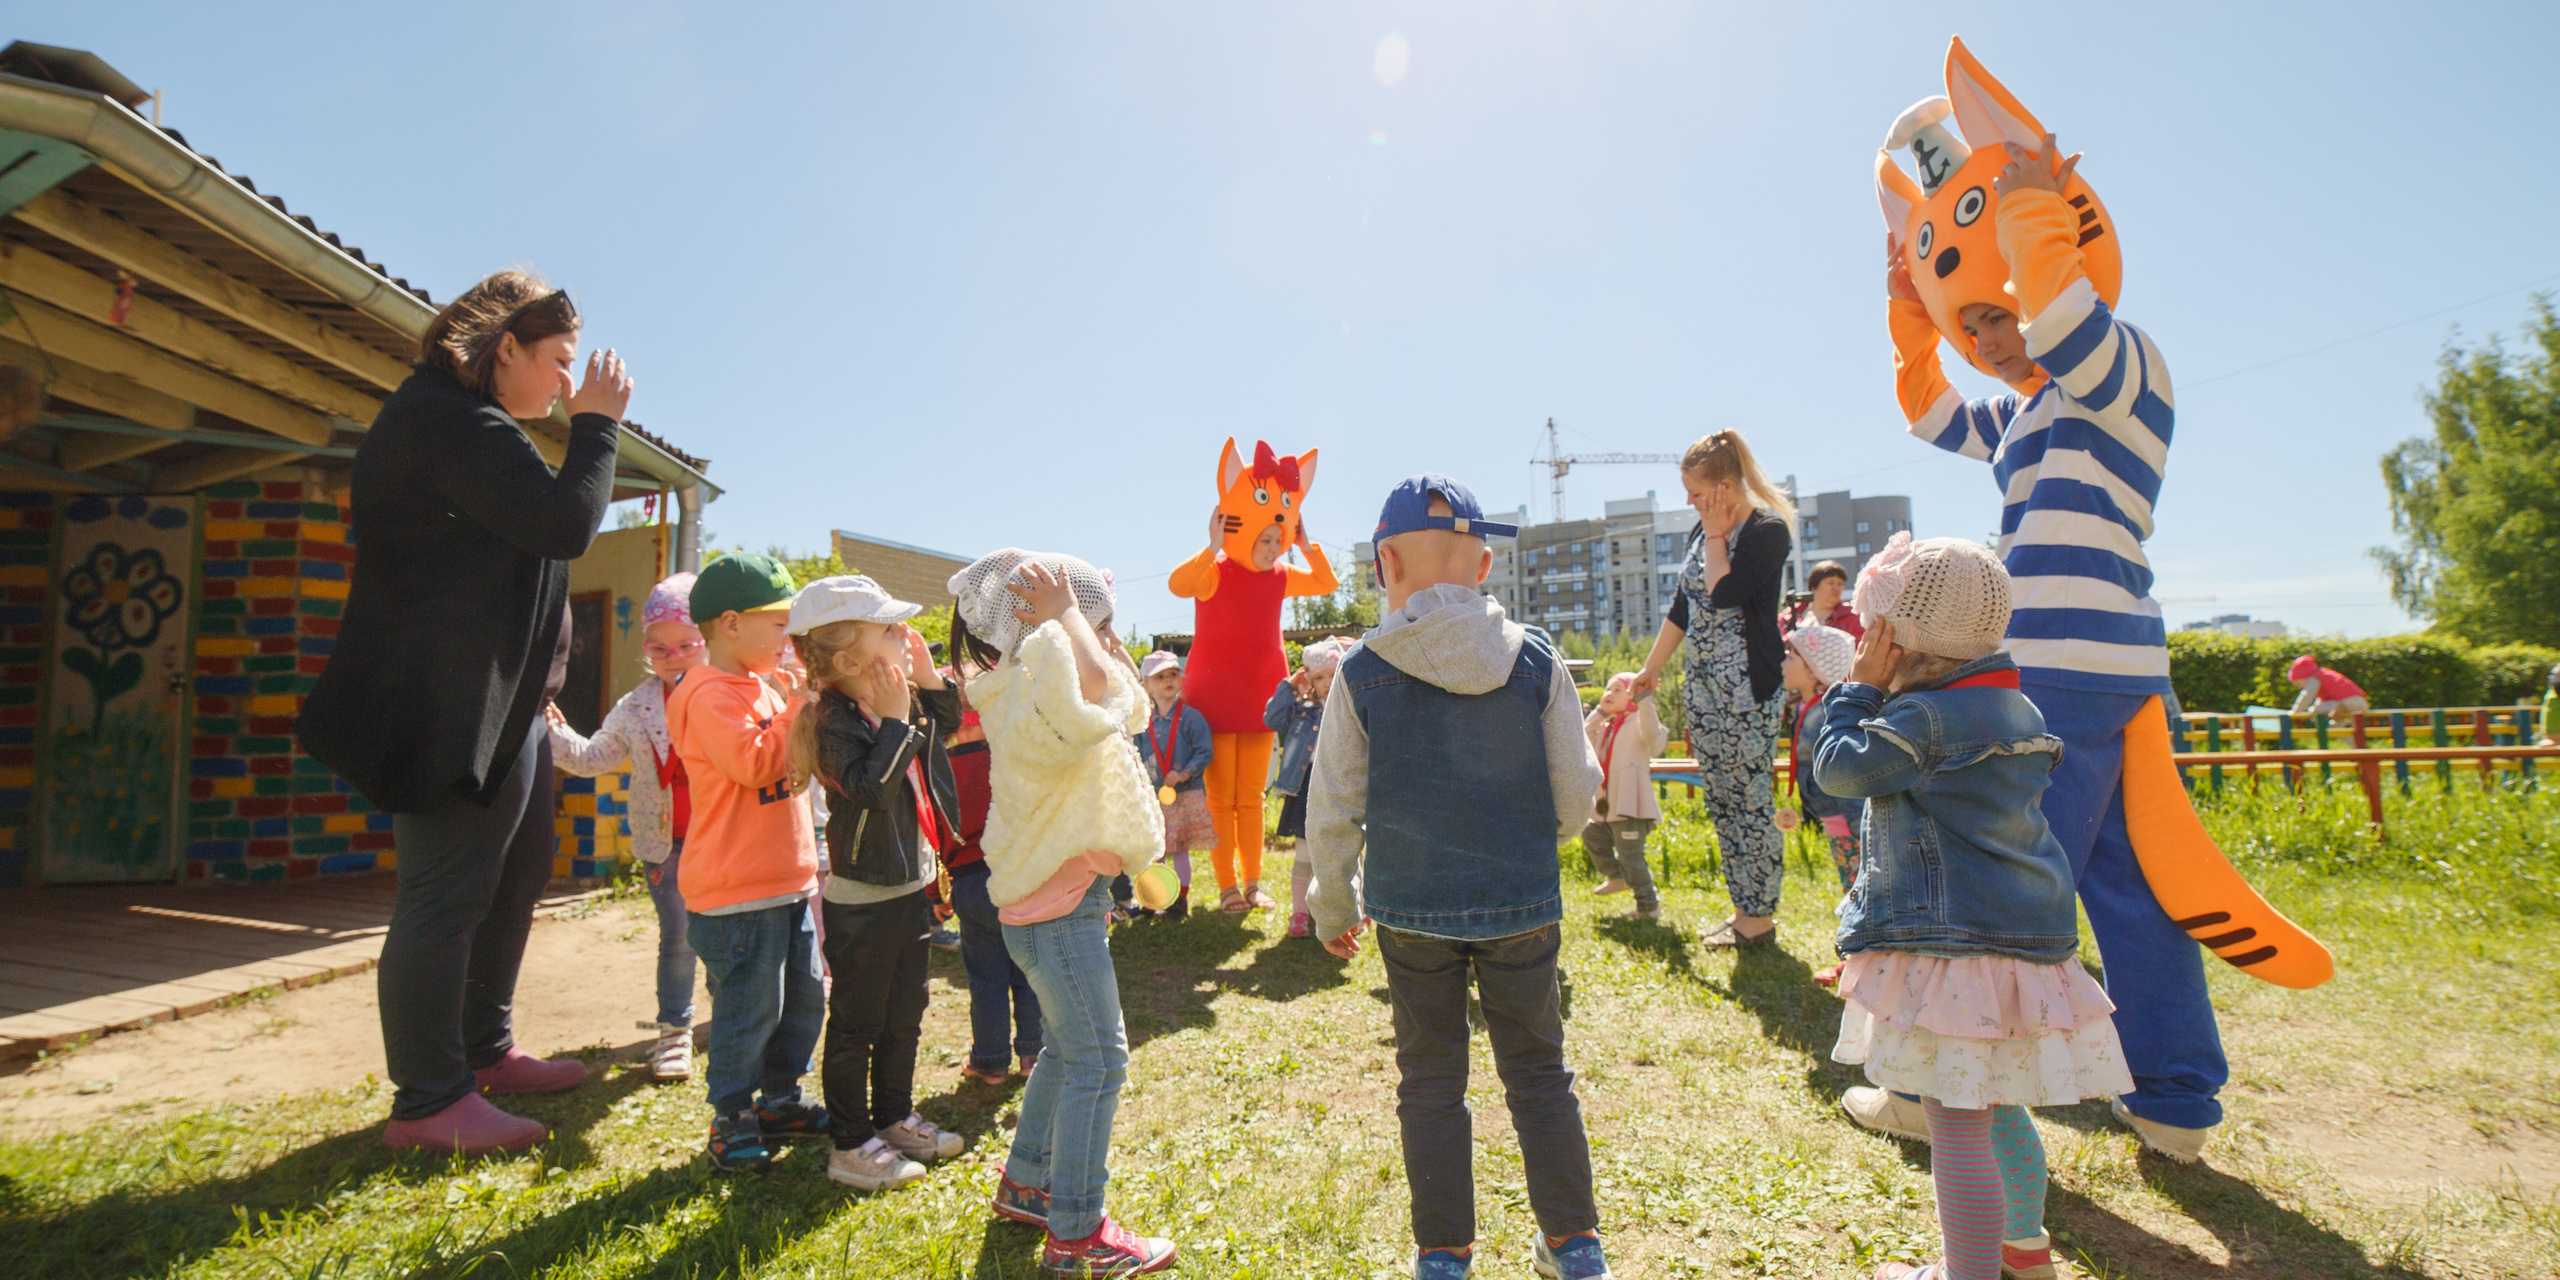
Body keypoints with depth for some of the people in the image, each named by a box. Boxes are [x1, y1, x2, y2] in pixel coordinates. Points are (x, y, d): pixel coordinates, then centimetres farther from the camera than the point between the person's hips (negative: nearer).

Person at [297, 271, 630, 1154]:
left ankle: (484, 1050, 32)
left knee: (516, 873, 18)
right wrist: (597, 423, -13)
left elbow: (535, 525, 19)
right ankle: (429, 1100, 7)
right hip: (453, 710, -12)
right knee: (445, 897, -4)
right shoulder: (453, 421, -16)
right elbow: (567, 524, -22)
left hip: (500, 701, 12)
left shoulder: (463, 421, 19)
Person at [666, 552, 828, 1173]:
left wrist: (805, 697, 8)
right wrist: (798, 705, -22)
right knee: (749, 1009, 2)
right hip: (737, 890, -9)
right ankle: (732, 1117, 21)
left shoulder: (770, 683, 12)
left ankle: (780, 1099, 34)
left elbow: (802, 756, 22)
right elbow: (755, 762, -28)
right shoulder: (710, 695, -16)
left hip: (789, 880, 9)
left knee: (804, 998, 17)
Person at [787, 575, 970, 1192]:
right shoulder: (836, 720, -22)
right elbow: (871, 787, -34)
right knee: (857, 1024, 6)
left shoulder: (899, 702, 2)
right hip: (862, 898, -9)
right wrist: (895, 719, -30)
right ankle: (851, 1144, 21)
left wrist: (928, 676, 1)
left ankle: (894, 1118, 36)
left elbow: (946, 724, 16)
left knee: (905, 1012, 20)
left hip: (911, 886, 9)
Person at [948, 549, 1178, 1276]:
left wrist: (1098, 634, 9)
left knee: (1065, 1049, 22)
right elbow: (1091, 682, -43)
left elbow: (1131, 705, 19)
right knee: (1098, 1060, -3)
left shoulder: (1043, 691, 10)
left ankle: (1025, 1185, 38)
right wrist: (1064, 614, -25)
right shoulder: (1030, 697, -21)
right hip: (1057, 908, -11)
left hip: (1064, 896, 11)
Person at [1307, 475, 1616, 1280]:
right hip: (1523, 905, 1)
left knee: (1430, 1081, 15)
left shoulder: (1362, 672, -10)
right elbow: (1578, 794, 0)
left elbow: (1332, 811, -4)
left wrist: (1334, 908, 10)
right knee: (1539, 1072, 18)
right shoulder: (1536, 660, -7)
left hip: (1413, 910, -1)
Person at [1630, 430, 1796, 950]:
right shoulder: (1703, 531, 13)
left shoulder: (1767, 530, -10)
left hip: (1749, 687, -8)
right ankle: (1743, 908, 20)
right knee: (1722, 802, 11)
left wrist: (1715, 537, -10)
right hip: (1704, 685, 9)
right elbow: (1682, 607, 20)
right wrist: (1651, 668, 24)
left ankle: (1761, 917, 8)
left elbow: (1724, 593, -24)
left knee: (1752, 801, -3)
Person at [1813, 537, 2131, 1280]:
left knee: (1956, 1121, -1)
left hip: (1952, 942, -10)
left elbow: (1839, 767, -11)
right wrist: (1877, 690, 16)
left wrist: (1860, 687, -4)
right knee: (1996, 1106, 25)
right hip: (2027, 933, 10)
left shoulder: (1923, 717, -18)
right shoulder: (2015, 708, 11)